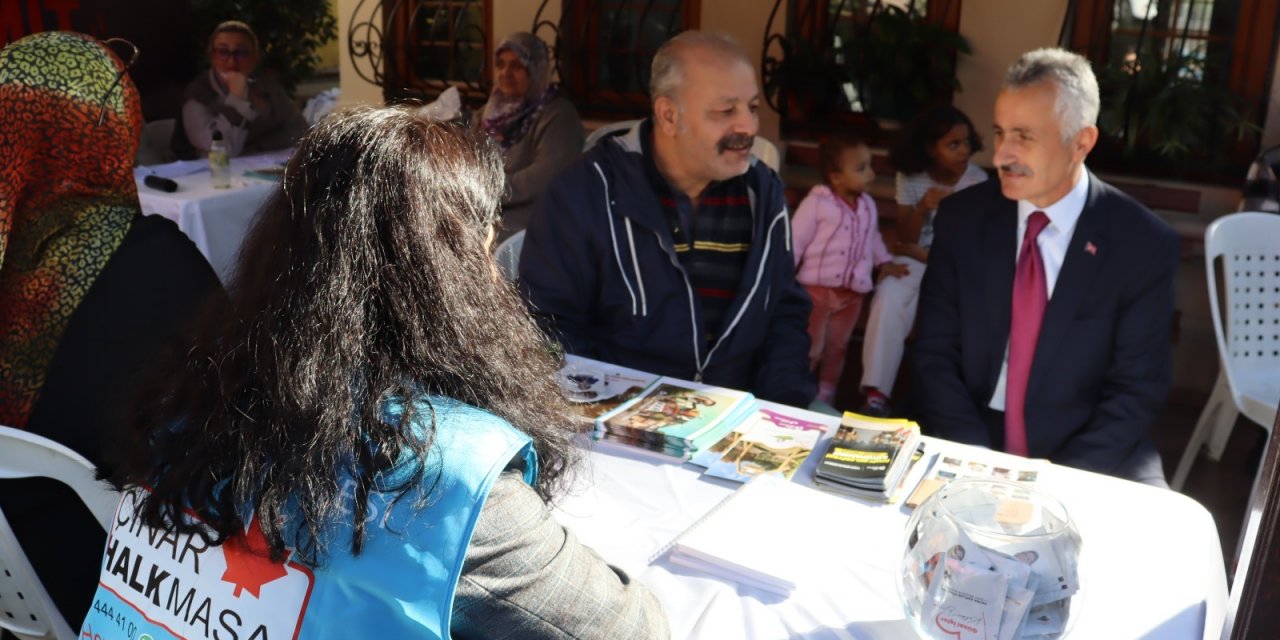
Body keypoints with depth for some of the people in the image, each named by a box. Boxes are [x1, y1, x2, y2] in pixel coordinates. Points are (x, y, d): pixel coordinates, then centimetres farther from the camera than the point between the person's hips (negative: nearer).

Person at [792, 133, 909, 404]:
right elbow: (795, 243, -12)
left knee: (836, 349, 15)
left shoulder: (868, 205, 6)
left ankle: (825, 398, 29)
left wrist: (884, 262, 13)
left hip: (852, 293, 5)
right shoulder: (816, 203, -13)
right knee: (809, 349, 2)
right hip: (816, 289, -5)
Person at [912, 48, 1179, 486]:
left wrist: (1062, 478, -18)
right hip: (969, 449, 1)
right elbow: (934, 355, -2)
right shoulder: (962, 218, -1)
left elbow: (1138, 390, -4)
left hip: (1090, 463, -1)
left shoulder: (1144, 244, -5)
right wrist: (980, 464, -15)